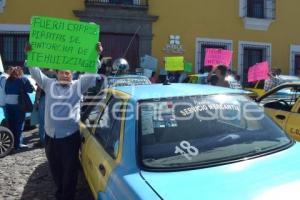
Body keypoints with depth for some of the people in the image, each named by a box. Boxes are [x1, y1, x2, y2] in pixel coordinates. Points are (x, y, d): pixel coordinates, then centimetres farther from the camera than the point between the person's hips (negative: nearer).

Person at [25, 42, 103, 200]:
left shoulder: (78, 85, 2)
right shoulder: (49, 84, 8)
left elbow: (93, 73, -5)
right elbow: (35, 72, 6)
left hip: (70, 135, -3)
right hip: (50, 135, 3)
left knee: (70, 168, 6)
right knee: (54, 167, 18)